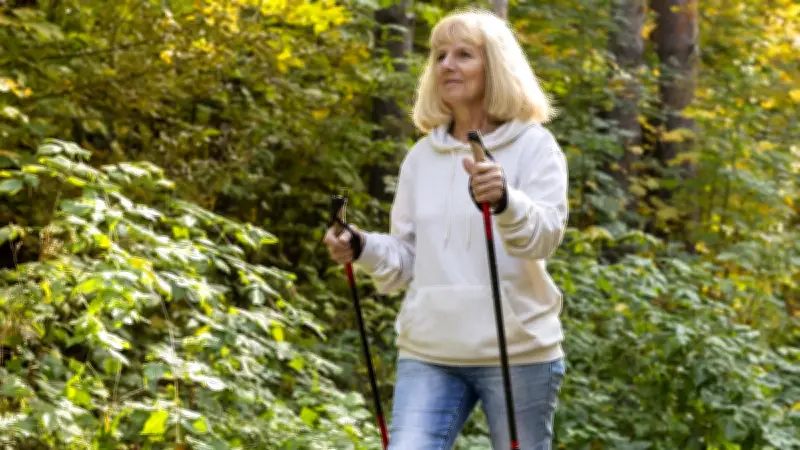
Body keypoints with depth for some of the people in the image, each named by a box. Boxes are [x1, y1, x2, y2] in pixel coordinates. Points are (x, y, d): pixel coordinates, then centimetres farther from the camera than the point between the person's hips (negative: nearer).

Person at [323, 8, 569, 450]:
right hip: (428, 352, 4)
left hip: (515, 351, -4)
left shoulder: (533, 145, -2)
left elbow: (544, 236, -17)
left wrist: (505, 201, -38)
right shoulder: (422, 156, 13)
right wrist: (363, 249, -6)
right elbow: (408, 259, 15)